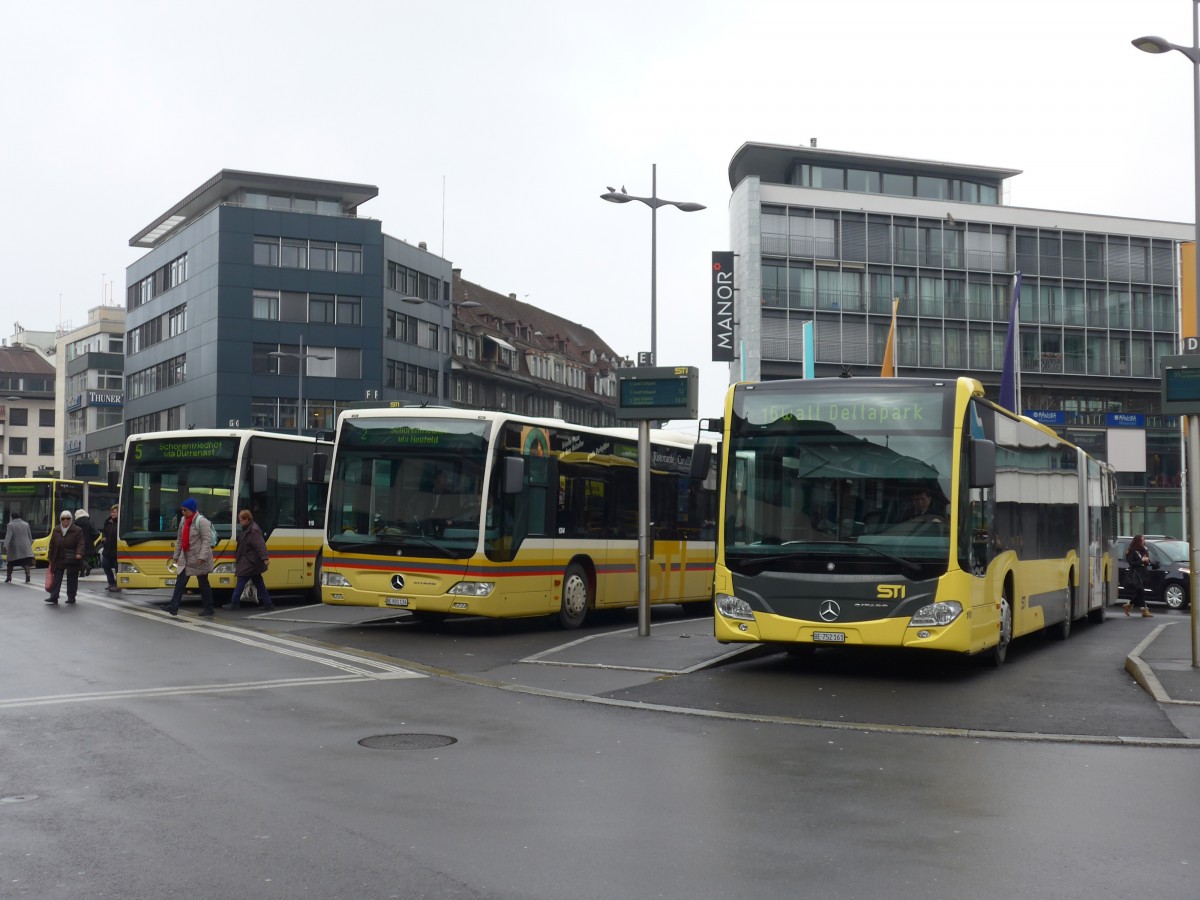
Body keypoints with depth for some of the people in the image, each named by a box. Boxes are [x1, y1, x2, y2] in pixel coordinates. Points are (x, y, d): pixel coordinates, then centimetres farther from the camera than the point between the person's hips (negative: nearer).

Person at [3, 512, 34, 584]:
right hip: (25, 547, 2)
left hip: (14, 548, -2)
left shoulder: (11, 525, -5)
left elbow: (8, 536, -16)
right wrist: (30, 544, 23)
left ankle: (8, 577, 19)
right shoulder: (26, 524, 7)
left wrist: (5, 546, -24)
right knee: (26, 562, -4)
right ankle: (27, 576, -18)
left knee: (11, 563, 11)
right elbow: (30, 536, 12)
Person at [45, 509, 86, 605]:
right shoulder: (56, 530, 10)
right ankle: (54, 597, -1)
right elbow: (52, 545, 13)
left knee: (72, 579, 5)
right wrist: (50, 557, 11)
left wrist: (79, 553, -26)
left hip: (72, 561, -3)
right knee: (57, 578, 1)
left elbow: (80, 543, -10)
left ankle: (71, 597, 14)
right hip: (59, 560, 4)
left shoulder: (77, 530, -4)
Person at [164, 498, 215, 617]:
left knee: (203, 584, 3)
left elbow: (207, 540, -21)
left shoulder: (201, 522, -15)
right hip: (185, 558, 7)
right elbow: (179, 539, 16)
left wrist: (202, 556, -29)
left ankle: (208, 608, 14)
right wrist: (176, 555, 16)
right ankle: (173, 606, -6)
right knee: (180, 582, -2)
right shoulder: (183, 520, 9)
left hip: (199, 559, -7)